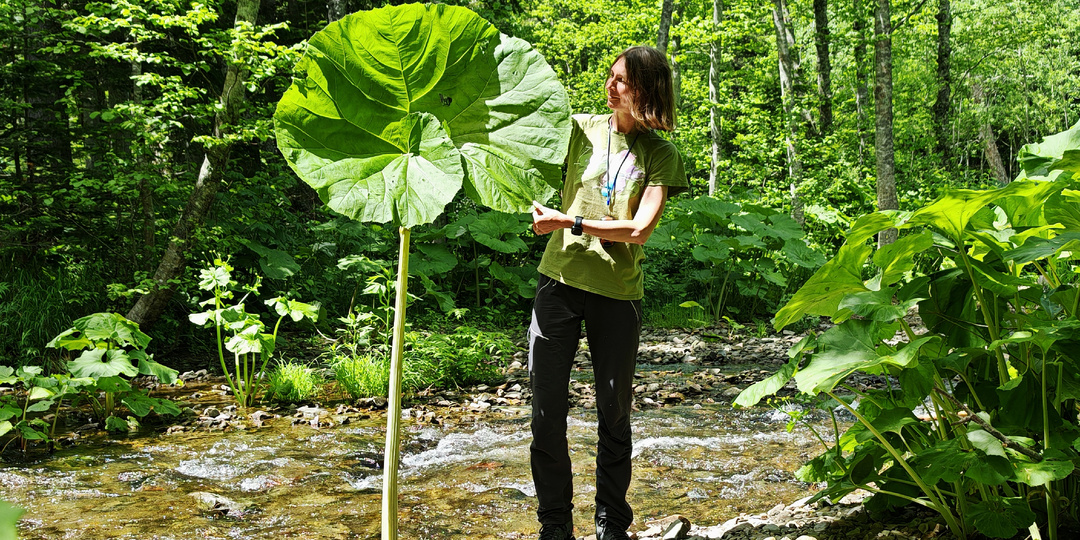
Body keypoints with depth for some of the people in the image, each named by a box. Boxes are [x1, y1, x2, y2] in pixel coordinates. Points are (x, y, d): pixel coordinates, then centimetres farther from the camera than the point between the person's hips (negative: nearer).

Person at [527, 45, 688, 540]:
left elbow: (639, 229, -11)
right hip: (559, 281, 1)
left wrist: (569, 223, -16)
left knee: (614, 413, 8)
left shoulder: (660, 155, 0)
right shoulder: (581, 129, 6)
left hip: (617, 293, -1)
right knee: (548, 410, 1)